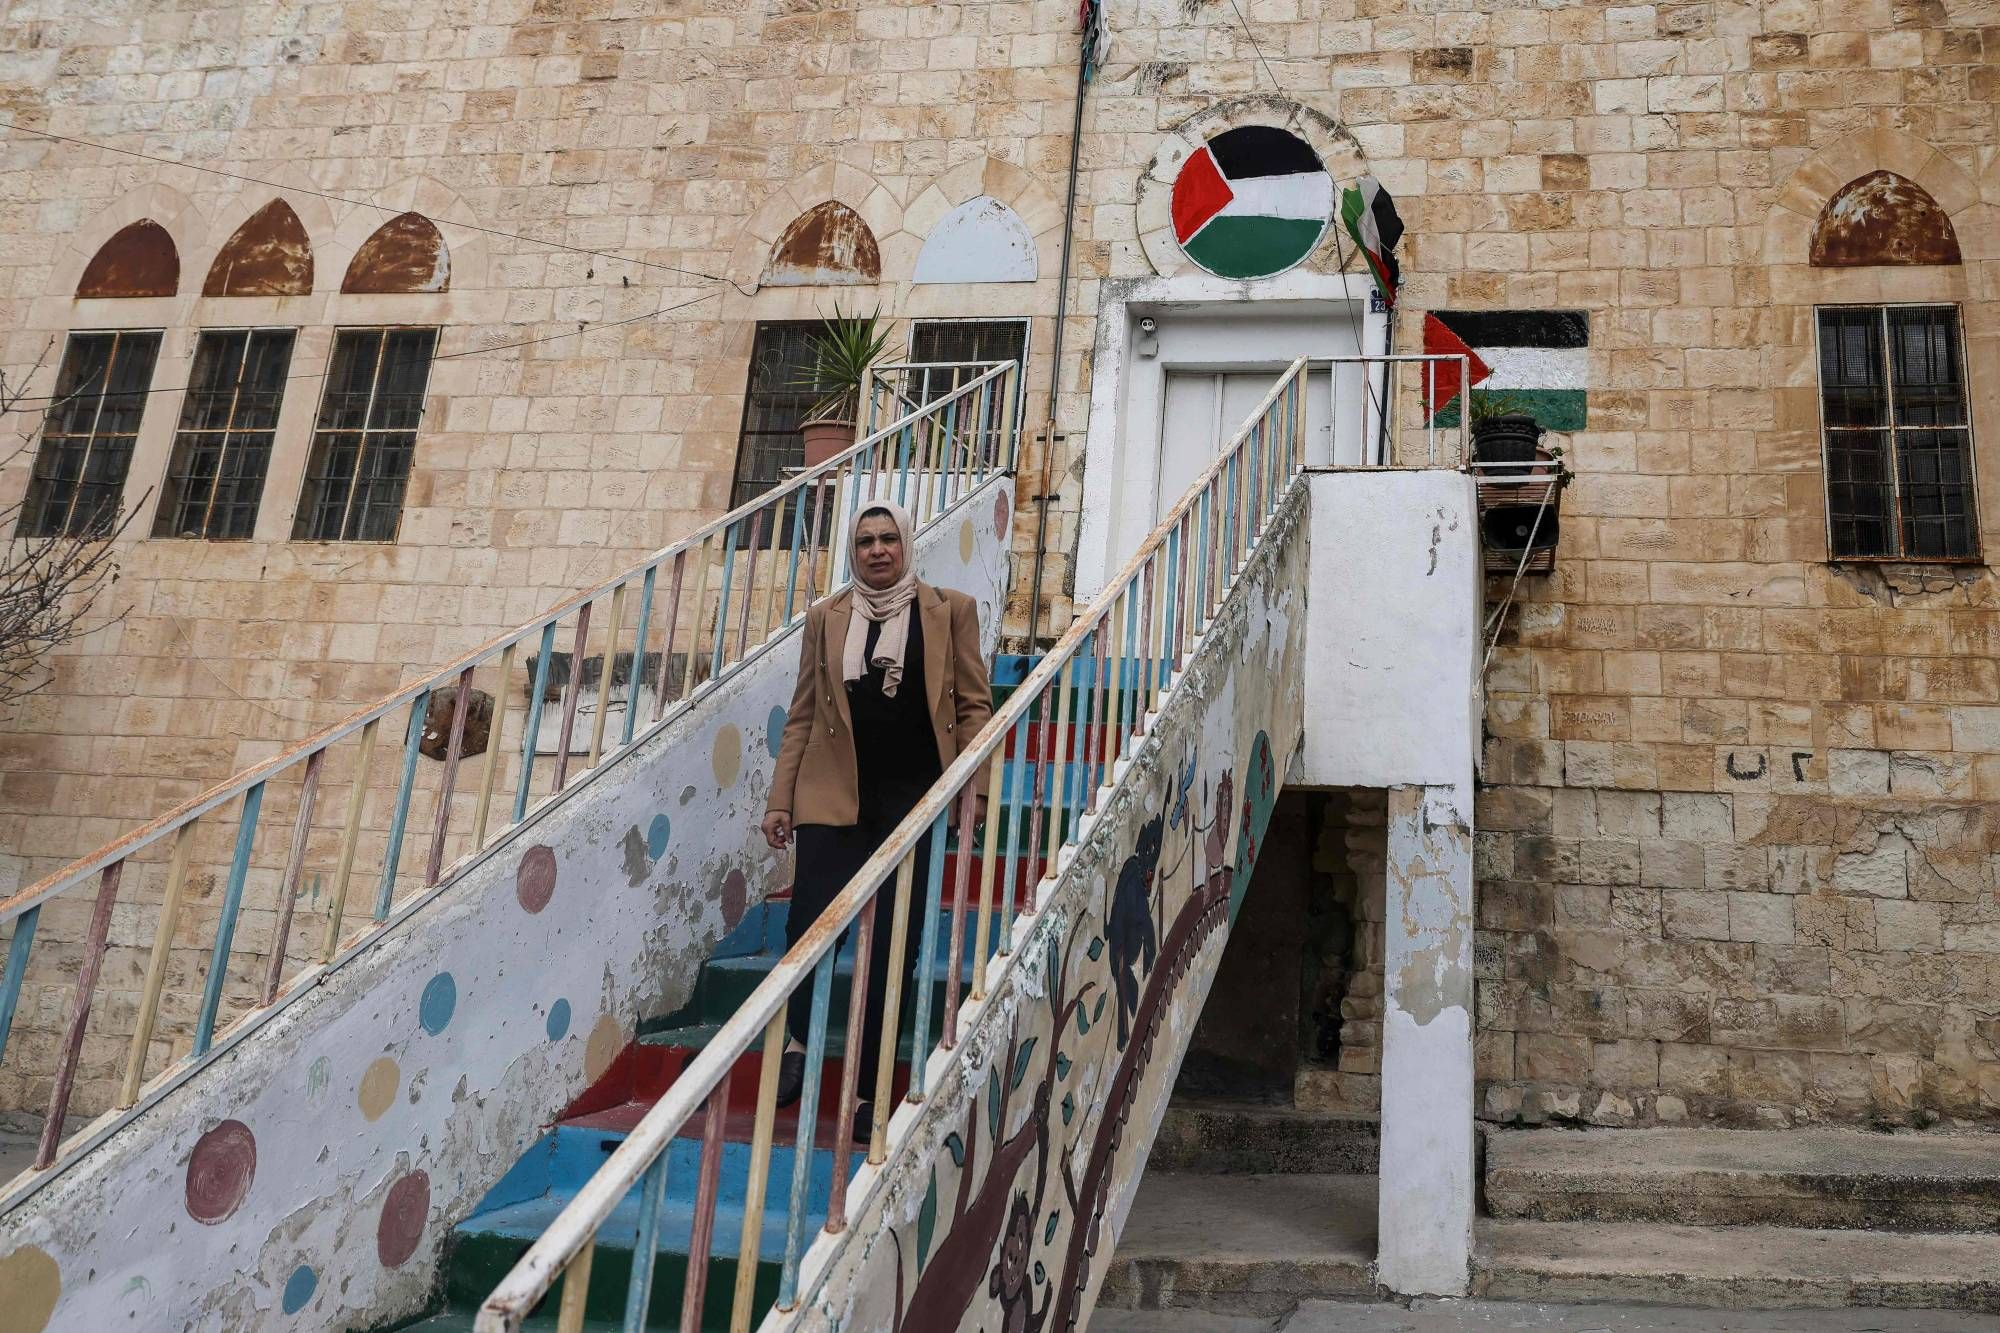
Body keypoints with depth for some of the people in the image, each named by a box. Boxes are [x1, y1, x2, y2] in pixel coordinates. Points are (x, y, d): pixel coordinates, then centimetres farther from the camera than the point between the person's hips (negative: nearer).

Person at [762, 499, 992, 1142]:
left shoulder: (949, 611, 5)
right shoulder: (825, 618, 10)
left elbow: (975, 706, 5)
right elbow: (802, 715, 10)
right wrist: (780, 800, 4)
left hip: (914, 800, -1)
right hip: (834, 795, 1)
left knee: (891, 949, 3)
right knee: (808, 925, -11)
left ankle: (866, 1094, 15)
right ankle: (799, 1043, 16)